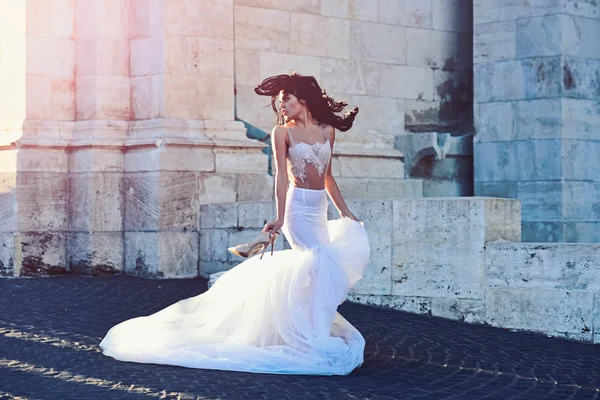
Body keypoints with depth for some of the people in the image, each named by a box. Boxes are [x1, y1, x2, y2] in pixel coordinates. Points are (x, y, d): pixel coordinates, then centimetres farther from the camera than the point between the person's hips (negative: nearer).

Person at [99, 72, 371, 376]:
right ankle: (315, 339, -15)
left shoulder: (327, 130, 12)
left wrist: (345, 212, 19)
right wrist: (280, 218, -19)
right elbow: (282, 176, -9)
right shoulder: (282, 132, -1)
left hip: (319, 210, 6)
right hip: (298, 207, -6)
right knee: (324, 263, -20)